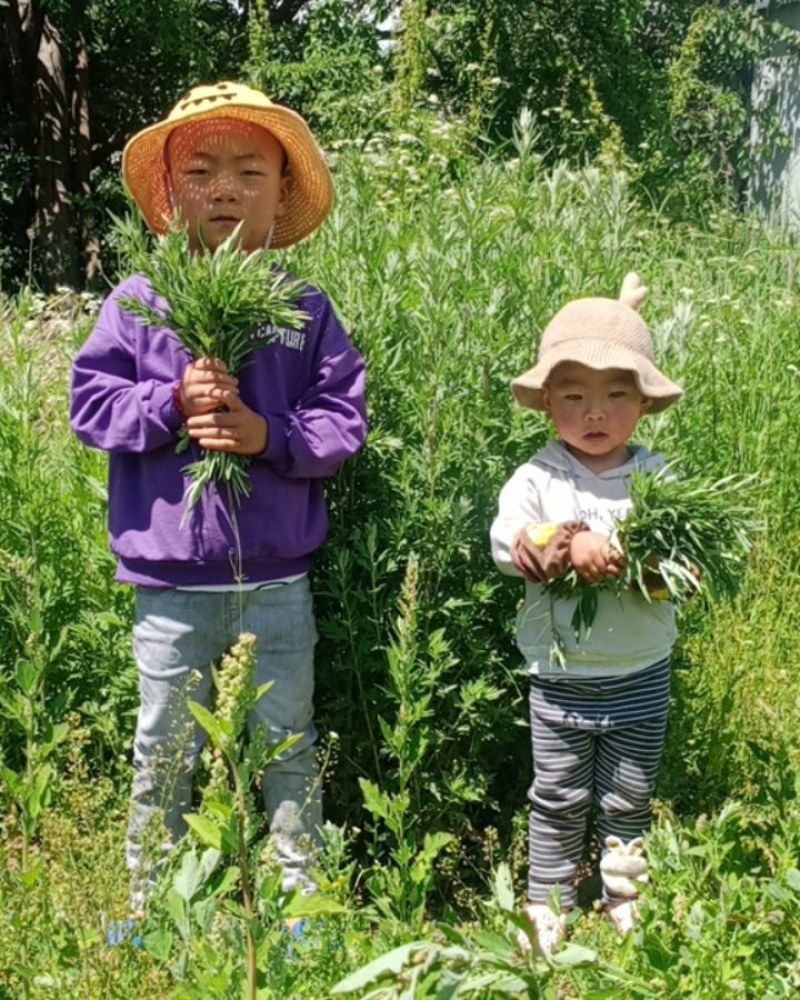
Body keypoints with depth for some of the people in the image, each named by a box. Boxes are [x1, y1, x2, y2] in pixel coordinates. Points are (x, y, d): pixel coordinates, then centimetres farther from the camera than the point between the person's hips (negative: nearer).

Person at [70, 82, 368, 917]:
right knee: (164, 753, 14)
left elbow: (342, 419, -3)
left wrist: (266, 433, -19)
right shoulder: (138, 302, -3)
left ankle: (303, 893, 32)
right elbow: (90, 403, -4)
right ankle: (150, 903, 31)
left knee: (288, 747, 15)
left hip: (278, 574, 1)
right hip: (169, 574, 0)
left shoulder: (305, 309, -2)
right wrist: (173, 402, -19)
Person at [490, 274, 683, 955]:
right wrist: (570, 545, -31)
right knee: (558, 802, 11)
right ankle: (547, 912, 26)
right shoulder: (537, 478, -6)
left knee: (628, 803, 14)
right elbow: (505, 541, -19)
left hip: (640, 680, 1)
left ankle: (627, 909, 32)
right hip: (560, 678, -1)